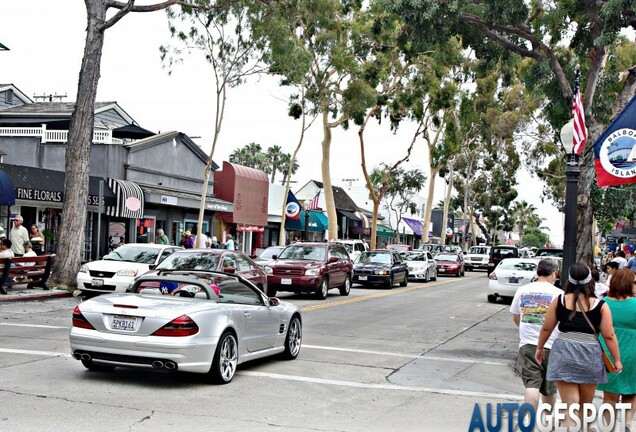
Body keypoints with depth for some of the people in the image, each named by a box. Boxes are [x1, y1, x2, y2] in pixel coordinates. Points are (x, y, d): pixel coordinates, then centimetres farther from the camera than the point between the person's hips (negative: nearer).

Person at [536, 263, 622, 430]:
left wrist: (540, 348, 20)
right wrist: (617, 359, 9)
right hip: (590, 356, 0)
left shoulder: (559, 301, -2)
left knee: (570, 406, 3)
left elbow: (546, 328, 5)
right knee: (585, 406, 20)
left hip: (563, 354, 0)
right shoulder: (600, 305, -5)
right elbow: (609, 336, -3)